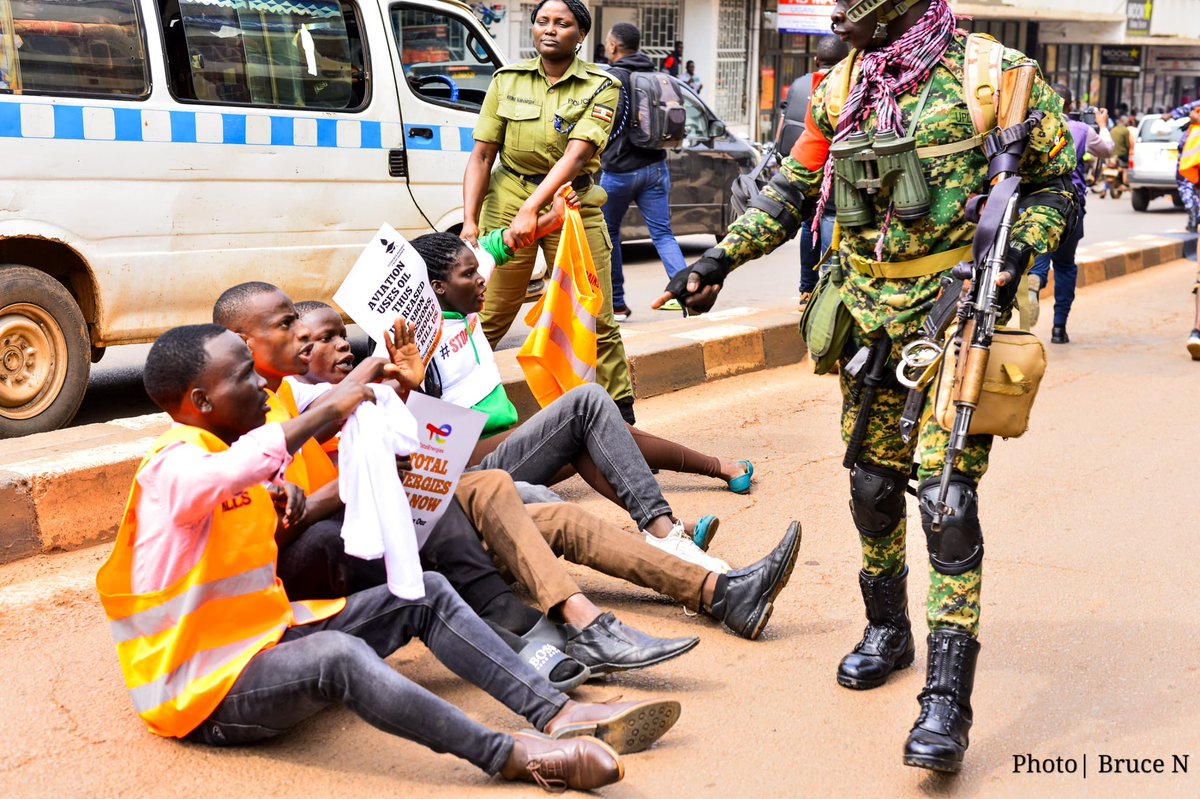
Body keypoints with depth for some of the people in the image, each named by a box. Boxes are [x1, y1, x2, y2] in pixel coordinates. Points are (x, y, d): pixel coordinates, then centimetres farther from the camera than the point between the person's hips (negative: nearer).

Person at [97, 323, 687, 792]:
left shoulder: (223, 449, 11)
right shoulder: (173, 467, -19)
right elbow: (231, 471, -42)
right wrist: (327, 409, -36)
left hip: (271, 635, 10)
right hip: (208, 692, -10)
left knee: (427, 595, 1)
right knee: (340, 655, -40)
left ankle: (558, 715, -9)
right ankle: (508, 756, -40)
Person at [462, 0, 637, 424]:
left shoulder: (600, 87, -2)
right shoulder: (507, 80, 4)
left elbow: (576, 155, -16)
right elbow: (481, 156, 2)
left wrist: (531, 210, -28)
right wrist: (469, 222, -11)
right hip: (508, 200, 1)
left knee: (596, 323, 1)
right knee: (485, 319, -3)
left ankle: (623, 417, 14)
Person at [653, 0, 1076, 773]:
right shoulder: (842, 87, 8)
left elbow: (1056, 180, 2)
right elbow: (794, 188, 15)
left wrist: (1018, 250, -16)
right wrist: (721, 258, 7)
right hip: (870, 317, 5)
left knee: (947, 495, -10)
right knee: (873, 485, 11)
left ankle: (948, 697, -6)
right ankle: (886, 629, 34)